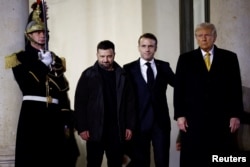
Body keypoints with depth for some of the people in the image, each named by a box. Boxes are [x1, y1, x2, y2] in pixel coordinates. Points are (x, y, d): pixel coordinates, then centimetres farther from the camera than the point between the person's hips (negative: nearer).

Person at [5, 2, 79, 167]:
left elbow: (63, 91, 11)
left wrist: (67, 119, 4)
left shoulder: (56, 60, 17)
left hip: (56, 115, 4)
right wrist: (43, 64, -10)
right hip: (33, 114, -4)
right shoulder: (20, 58, 5)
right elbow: (27, 85, -12)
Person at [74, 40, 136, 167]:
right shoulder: (88, 75, -1)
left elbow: (130, 102, 7)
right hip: (95, 129, -2)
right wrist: (82, 128, -9)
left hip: (117, 129, 2)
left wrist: (129, 126, 1)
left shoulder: (122, 75, 6)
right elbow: (80, 103, -3)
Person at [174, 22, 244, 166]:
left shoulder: (229, 57, 7)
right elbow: (179, 89, 5)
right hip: (193, 119, 0)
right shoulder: (185, 59, 7)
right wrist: (179, 115, -2)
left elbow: (236, 88, 5)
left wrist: (236, 115, -1)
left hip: (222, 119, 0)